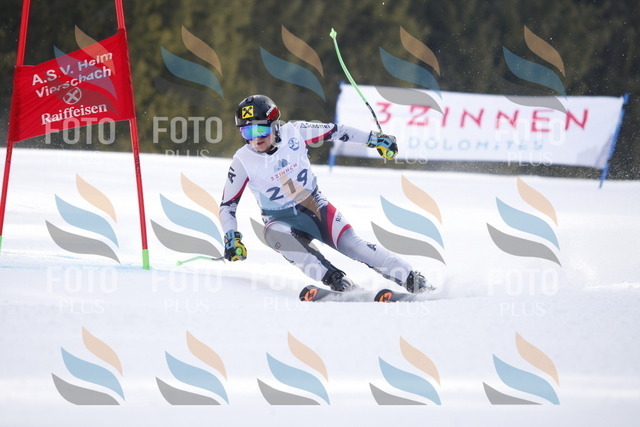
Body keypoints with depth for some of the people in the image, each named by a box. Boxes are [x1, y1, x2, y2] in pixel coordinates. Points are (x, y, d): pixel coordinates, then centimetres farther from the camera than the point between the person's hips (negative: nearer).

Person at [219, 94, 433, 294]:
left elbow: (334, 131, 2)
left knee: (351, 244, -19)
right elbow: (227, 205, -4)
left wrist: (373, 139, 4)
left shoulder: (294, 133, -11)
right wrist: (231, 237, -19)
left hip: (315, 207, 1)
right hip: (280, 220, -1)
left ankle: (414, 281, -15)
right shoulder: (243, 162, -13)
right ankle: (339, 283, -39)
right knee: (275, 235, -35)